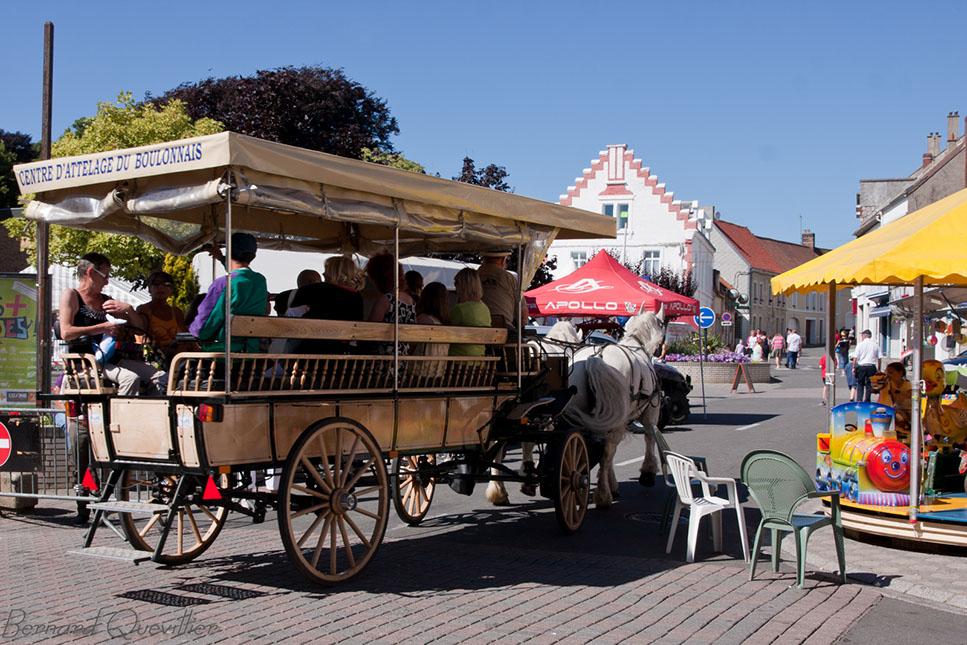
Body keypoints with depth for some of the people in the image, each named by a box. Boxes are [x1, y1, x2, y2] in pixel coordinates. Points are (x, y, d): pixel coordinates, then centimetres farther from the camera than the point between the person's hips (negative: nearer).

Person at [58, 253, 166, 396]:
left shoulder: (105, 301, 23)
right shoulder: (70, 295, 3)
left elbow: (140, 327, 23)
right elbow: (66, 333, -13)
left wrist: (129, 309, 3)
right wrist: (103, 328, -11)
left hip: (112, 359, 7)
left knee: (160, 377, -13)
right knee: (130, 378, -33)